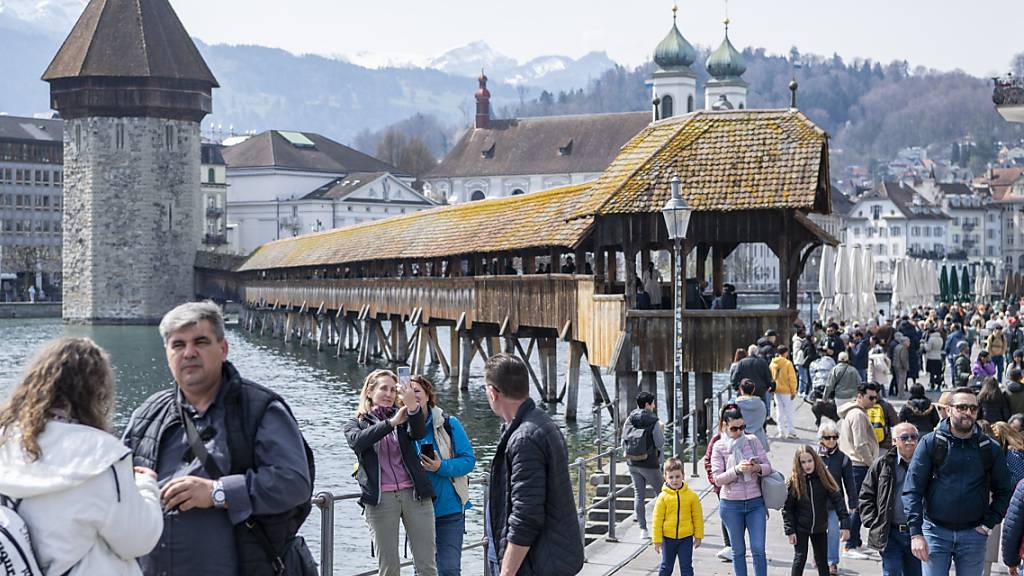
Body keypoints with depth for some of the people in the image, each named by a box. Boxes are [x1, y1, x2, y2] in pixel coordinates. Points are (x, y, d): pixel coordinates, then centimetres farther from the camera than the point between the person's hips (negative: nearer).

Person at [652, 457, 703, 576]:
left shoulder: (692, 495, -5)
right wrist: (657, 540, -4)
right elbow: (657, 520, -4)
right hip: (668, 537, 0)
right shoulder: (663, 497, -8)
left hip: (686, 538, 0)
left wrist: (698, 536, 5)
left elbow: (698, 517, 3)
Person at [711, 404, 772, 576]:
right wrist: (736, 469, -25)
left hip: (755, 503, 1)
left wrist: (757, 467, -21)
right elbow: (718, 479, -9)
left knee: (758, 549, -4)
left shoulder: (752, 441, 1)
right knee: (738, 551, 10)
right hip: (731, 505, -1)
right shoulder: (719, 447, -4)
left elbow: (768, 467, 2)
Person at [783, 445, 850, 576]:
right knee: (800, 558, -2)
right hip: (800, 528, -2)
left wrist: (845, 524, -16)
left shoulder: (823, 478, -8)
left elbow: (837, 500, -10)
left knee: (822, 559, 11)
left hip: (820, 527, 2)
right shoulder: (794, 481, -11)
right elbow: (787, 508, -7)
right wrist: (790, 531, -10)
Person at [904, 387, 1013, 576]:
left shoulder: (989, 448, 5)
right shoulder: (931, 443, -1)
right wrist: (916, 533, -11)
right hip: (936, 531, -2)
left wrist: (988, 523, -1)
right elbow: (912, 490, -4)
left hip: (973, 534, 2)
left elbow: (1004, 491, 11)